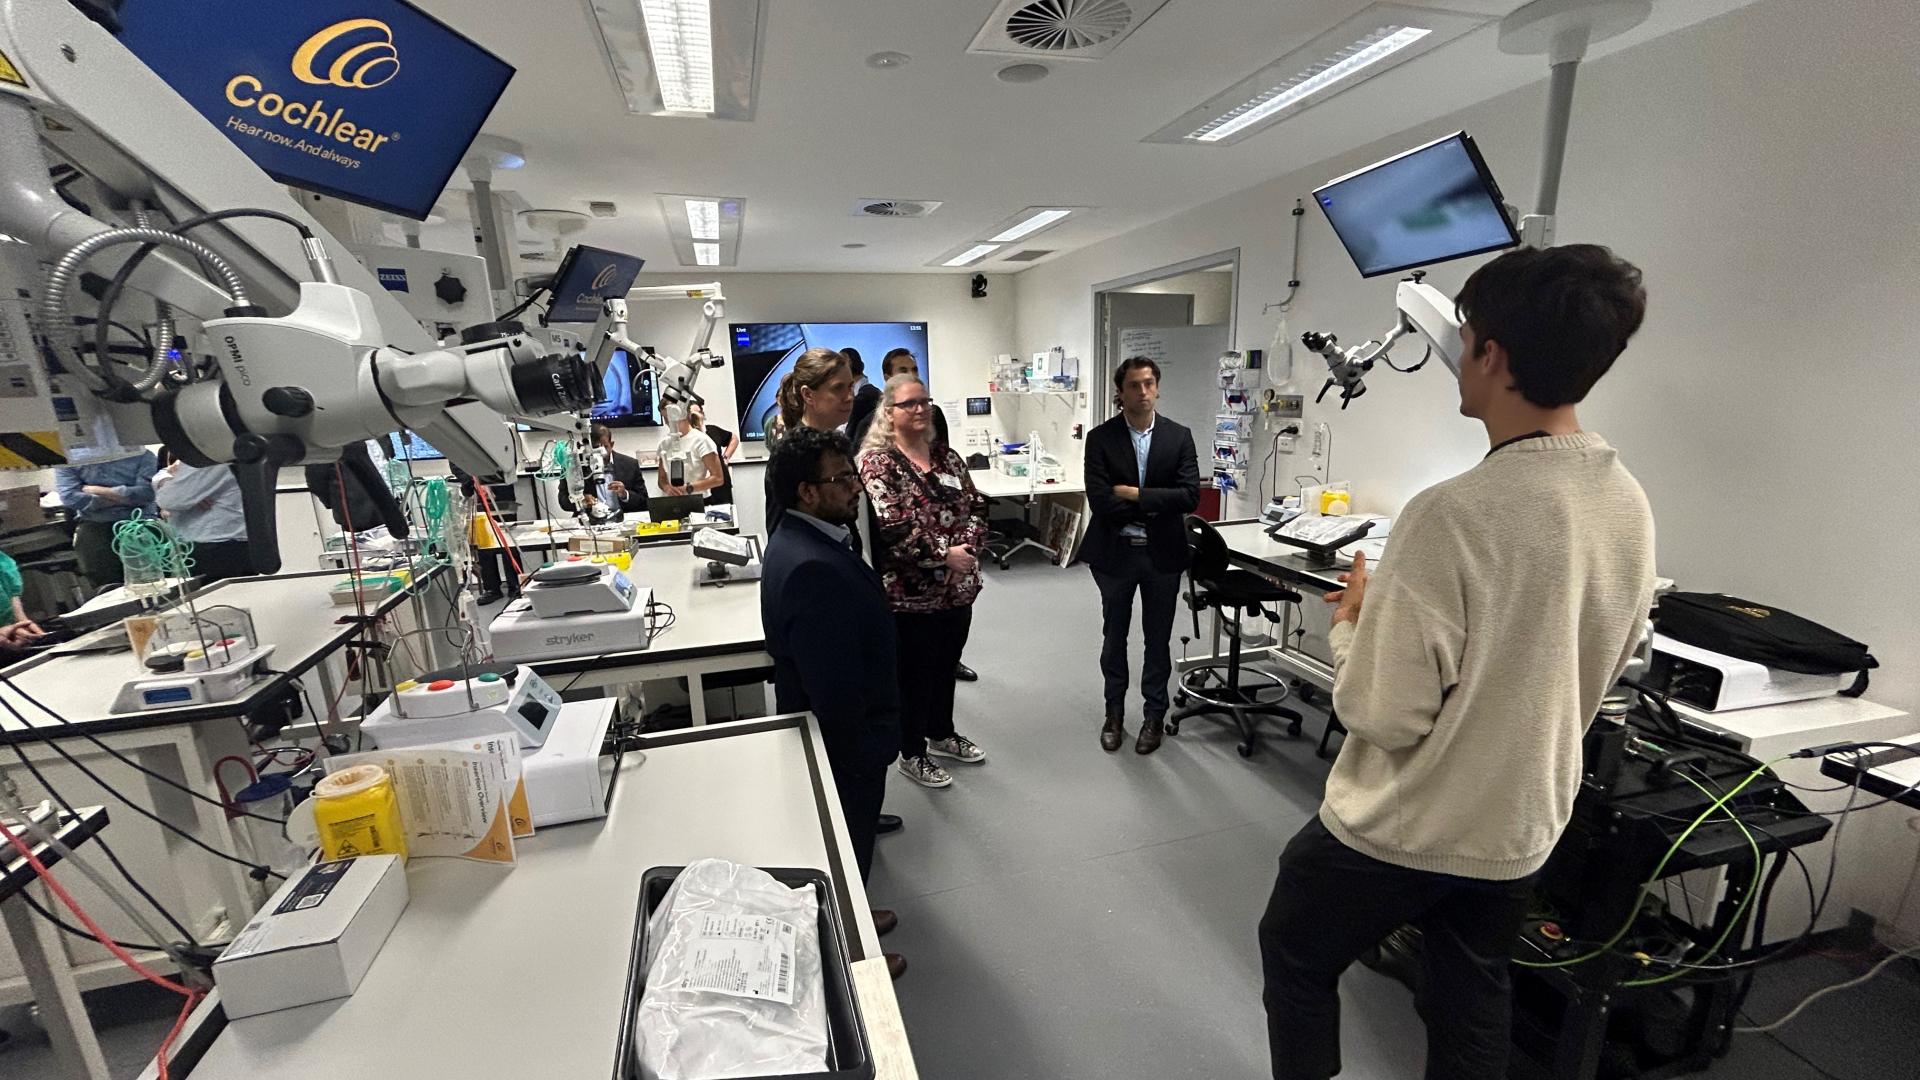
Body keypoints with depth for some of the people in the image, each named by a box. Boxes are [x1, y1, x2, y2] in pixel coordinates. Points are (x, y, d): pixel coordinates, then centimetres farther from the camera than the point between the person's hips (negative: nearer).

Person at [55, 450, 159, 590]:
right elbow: (70, 497, -3)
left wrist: (98, 491, -2)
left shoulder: (141, 454, 7)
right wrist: (123, 498, -7)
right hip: (95, 523, 2)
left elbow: (147, 492, -6)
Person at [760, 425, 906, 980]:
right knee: (848, 846, 15)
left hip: (837, 731, 10)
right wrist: (860, 748, -18)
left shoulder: (800, 538, 0)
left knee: (847, 842, 29)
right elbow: (834, 685, -31)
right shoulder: (814, 568, -34)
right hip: (845, 743, -9)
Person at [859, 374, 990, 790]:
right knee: (915, 674, 9)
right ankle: (912, 754, 29)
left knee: (946, 665, 21)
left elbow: (976, 505, 5)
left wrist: (967, 547, -13)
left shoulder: (946, 456, 8)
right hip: (911, 594, -6)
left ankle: (942, 734, 43)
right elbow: (891, 529, -22)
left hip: (959, 587, 6)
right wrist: (945, 556, -20)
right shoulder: (877, 462, -12)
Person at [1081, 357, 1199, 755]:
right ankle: (1115, 713, 33)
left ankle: (1154, 715, 31)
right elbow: (1100, 501, -17)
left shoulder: (1179, 437, -1)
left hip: (1162, 554, 1)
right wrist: (1155, 507, -14)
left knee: (1158, 639, 13)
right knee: (1114, 636, 14)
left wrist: (1134, 494, -18)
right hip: (1115, 553, 0)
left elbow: (1190, 496, -13)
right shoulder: (1101, 438, -6)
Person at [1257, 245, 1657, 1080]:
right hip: (1524, 824, 7)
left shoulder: (1453, 514, -29)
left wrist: (1351, 622, -8)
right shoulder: (1631, 506, -4)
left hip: (1402, 825, -7)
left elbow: (1386, 715, -26)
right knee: (1473, 1003, 28)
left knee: (1295, 960, 19)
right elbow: (1600, 666, 10)